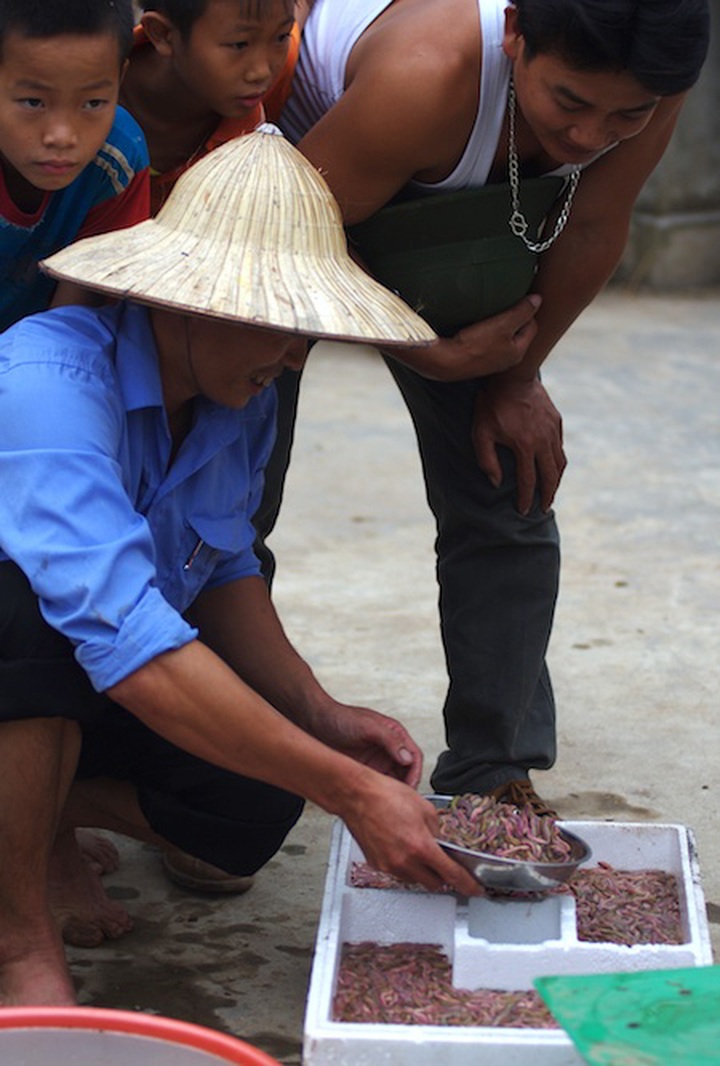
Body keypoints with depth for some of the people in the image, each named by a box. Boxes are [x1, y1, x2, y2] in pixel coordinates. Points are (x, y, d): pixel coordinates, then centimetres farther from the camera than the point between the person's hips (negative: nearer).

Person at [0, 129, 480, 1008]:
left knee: (257, 801, -17)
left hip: (88, 691, 7)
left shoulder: (244, 399, -9)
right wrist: (349, 792, -43)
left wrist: (321, 716, -14)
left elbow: (224, 571, 3)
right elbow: (130, 645, -44)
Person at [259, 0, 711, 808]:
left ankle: (495, 774, 12)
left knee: (507, 496, 0)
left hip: (440, 220, 5)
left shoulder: (649, 85, -30)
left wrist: (517, 378, -3)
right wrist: (436, 357, -26)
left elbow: (591, 232, -12)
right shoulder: (424, 79, -44)